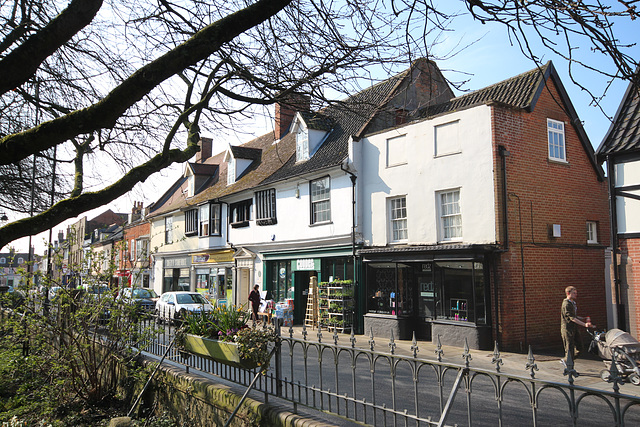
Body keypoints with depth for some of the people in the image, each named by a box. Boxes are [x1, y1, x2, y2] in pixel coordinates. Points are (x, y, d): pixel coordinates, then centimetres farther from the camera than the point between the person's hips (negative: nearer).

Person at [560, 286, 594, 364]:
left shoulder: (573, 303, 16)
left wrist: (584, 319, 8)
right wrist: (584, 324, -29)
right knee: (570, 348, -5)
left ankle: (565, 360, 22)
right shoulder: (566, 304, -16)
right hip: (567, 329, -10)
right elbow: (572, 318, -22)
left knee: (579, 347, 9)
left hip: (574, 328, 10)